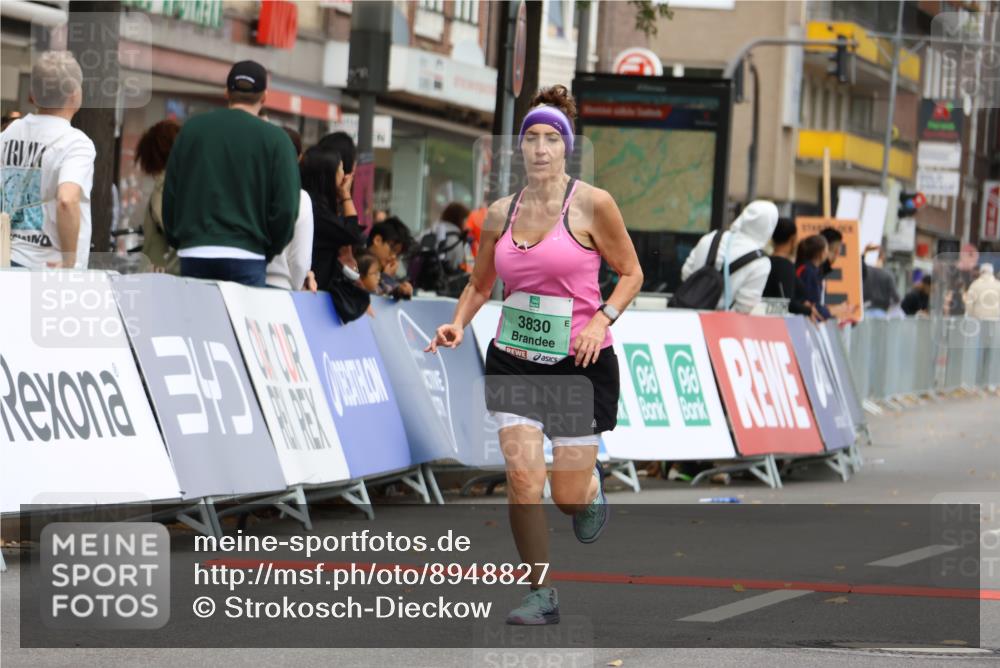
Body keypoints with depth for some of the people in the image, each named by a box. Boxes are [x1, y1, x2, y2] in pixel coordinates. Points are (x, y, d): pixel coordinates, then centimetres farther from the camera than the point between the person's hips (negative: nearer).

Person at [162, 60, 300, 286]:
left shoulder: (192, 129, 8)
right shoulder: (275, 139, -2)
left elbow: (170, 194, 10)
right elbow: (286, 207, -5)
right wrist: (269, 252, 9)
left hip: (194, 253, 3)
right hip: (246, 258, -3)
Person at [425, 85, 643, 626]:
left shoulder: (592, 204, -7)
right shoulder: (500, 213, 4)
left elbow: (630, 273, 2)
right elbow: (480, 284, 17)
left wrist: (602, 319, -14)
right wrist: (458, 323, -1)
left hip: (581, 362, -3)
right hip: (514, 360, 3)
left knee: (569, 497, 1)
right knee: (522, 476, -12)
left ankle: (591, 487, 40)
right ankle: (542, 596, 1)